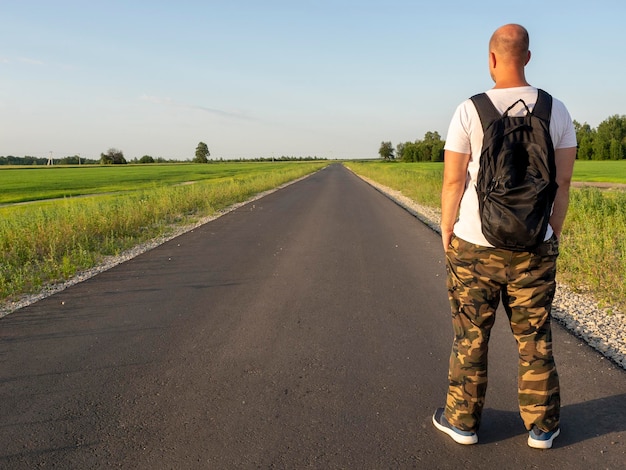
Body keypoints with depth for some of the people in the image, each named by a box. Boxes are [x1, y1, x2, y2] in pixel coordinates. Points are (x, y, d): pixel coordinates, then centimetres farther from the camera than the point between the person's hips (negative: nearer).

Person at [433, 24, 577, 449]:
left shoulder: (469, 111, -9)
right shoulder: (557, 110, -1)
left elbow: (453, 181, -8)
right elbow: (563, 181, 2)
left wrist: (447, 234, 4)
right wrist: (553, 235, 14)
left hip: (475, 246, -2)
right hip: (533, 247, 3)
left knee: (470, 338, 11)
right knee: (535, 340, 15)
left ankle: (463, 421, 25)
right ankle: (542, 426, 28)